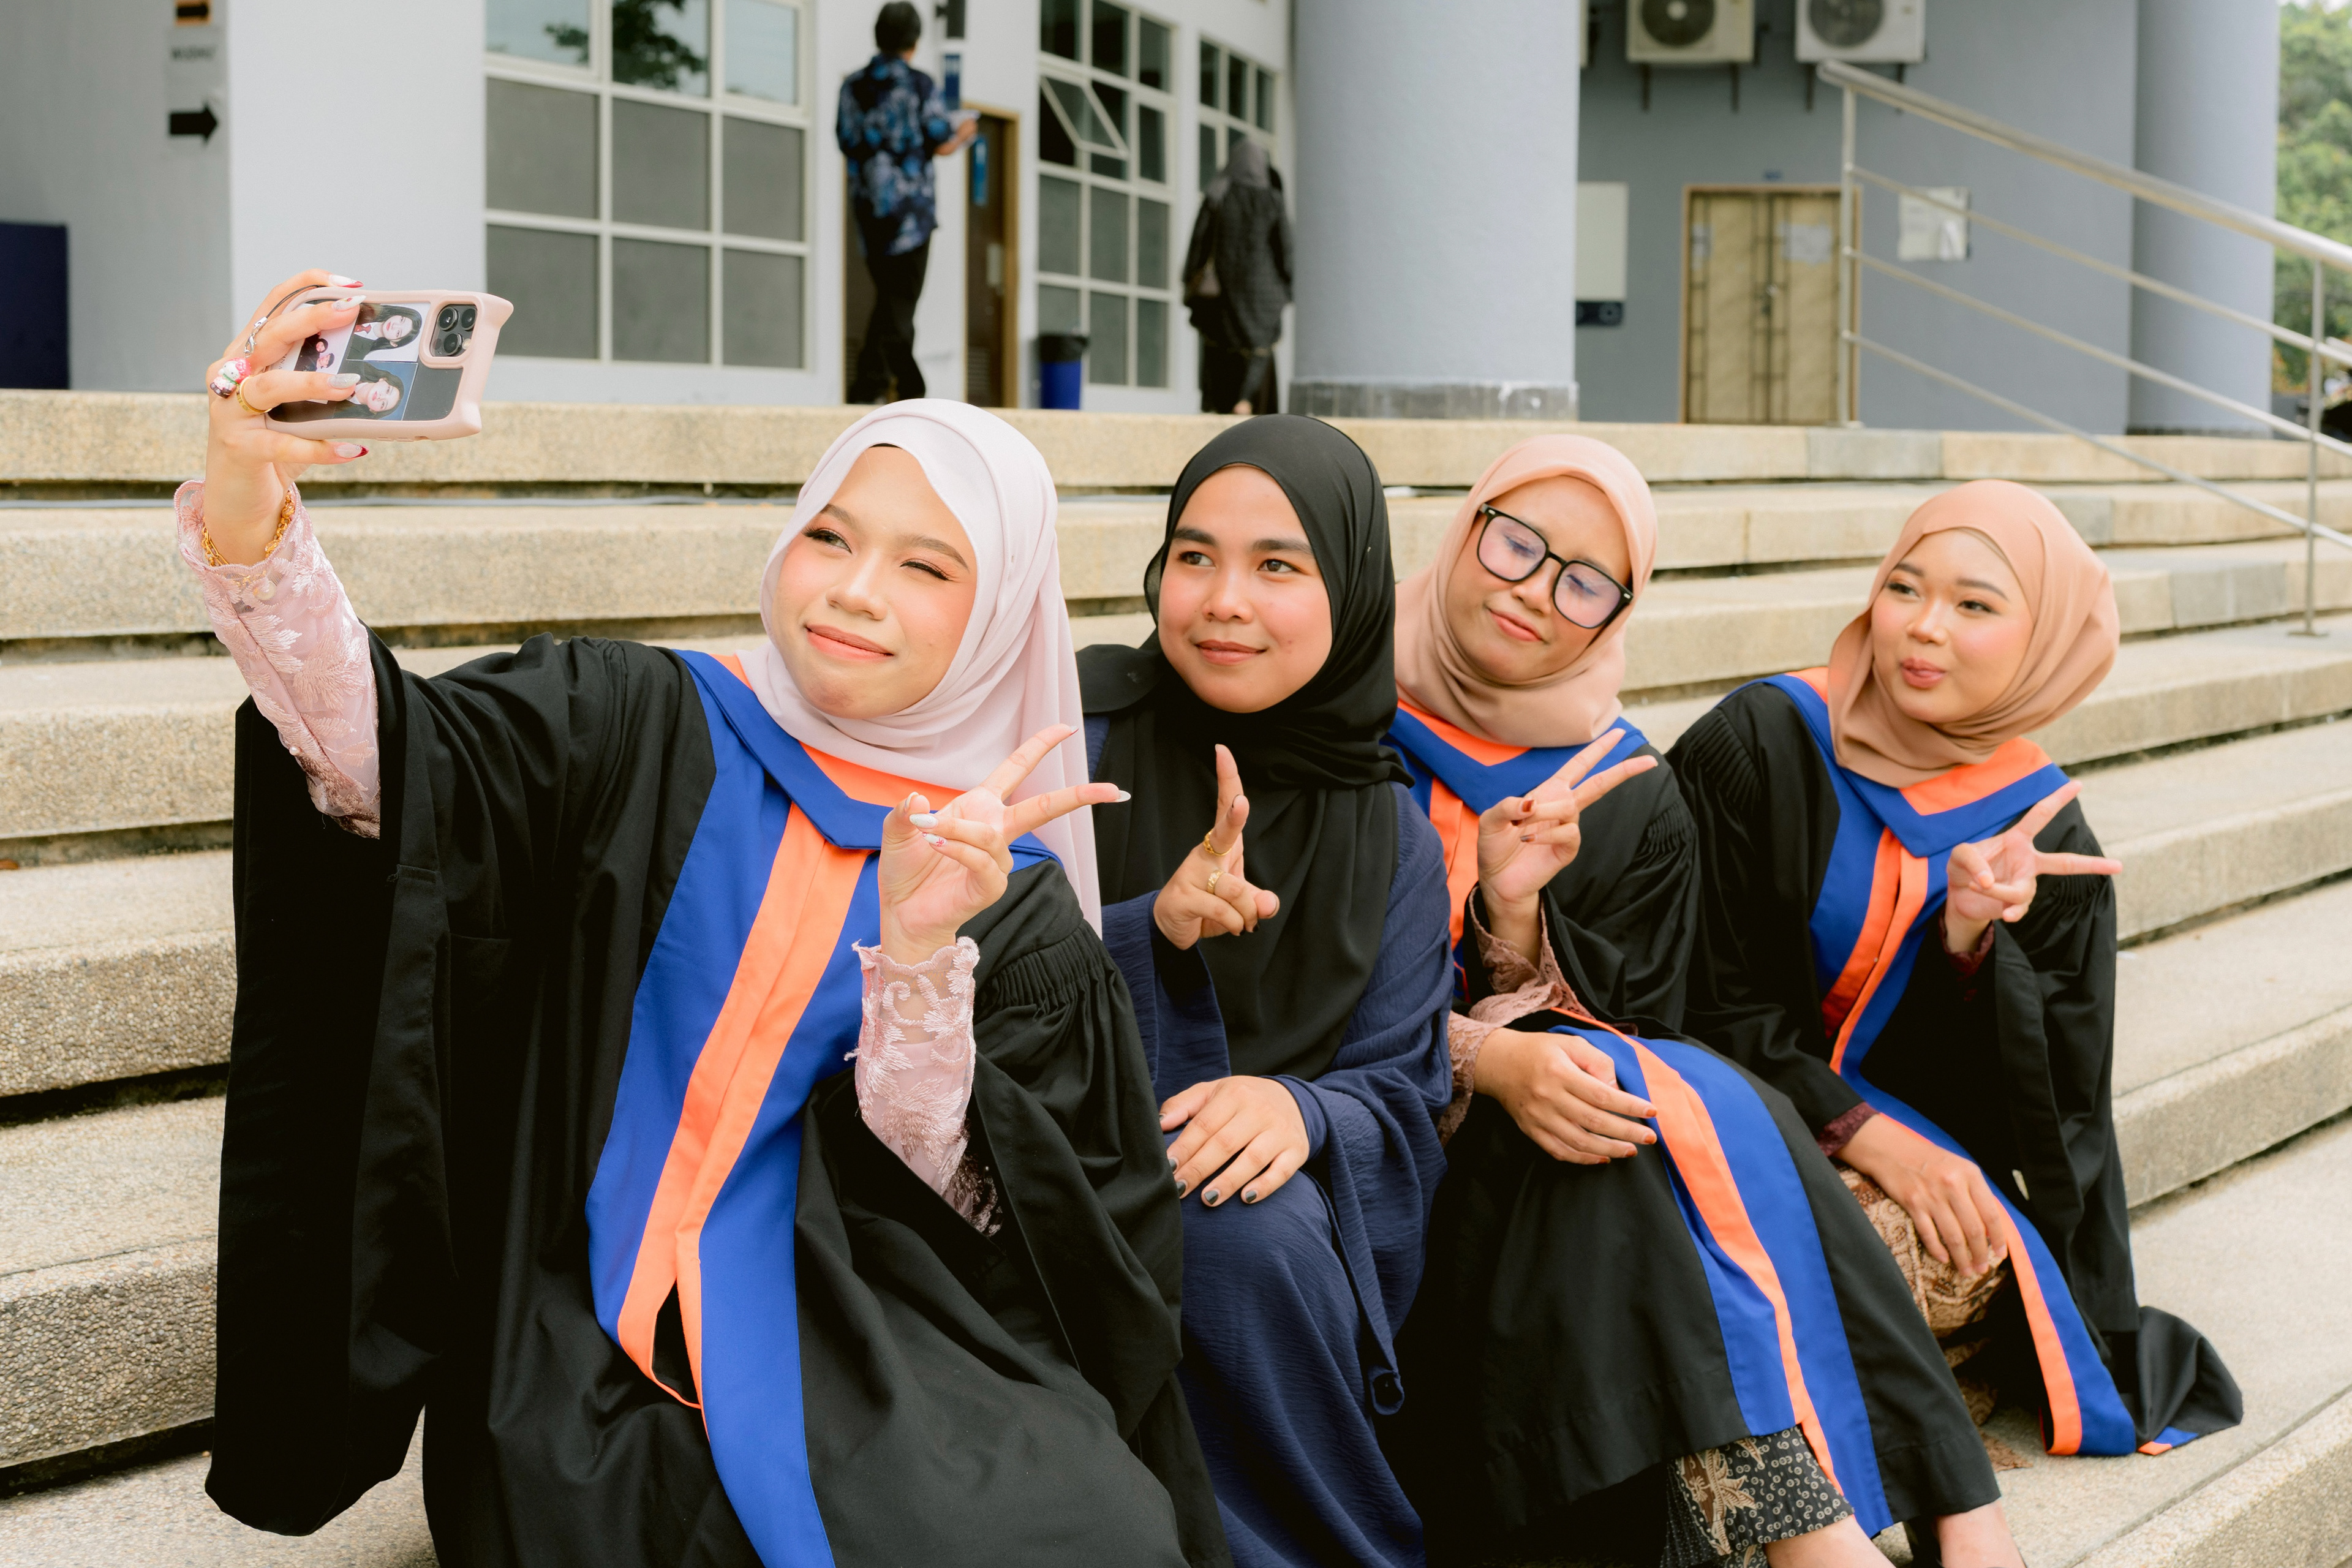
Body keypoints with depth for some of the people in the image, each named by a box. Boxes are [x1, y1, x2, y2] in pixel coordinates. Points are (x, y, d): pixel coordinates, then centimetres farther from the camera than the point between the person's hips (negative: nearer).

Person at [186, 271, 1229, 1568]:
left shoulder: (1018, 899, 8)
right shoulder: (636, 734, 5)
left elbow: (953, 1199, -1)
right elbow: (387, 757, -15)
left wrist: (919, 948, -17)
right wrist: (248, 526, -34)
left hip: (875, 1349, 1)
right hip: (597, 1360, -1)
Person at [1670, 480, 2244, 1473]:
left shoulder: (2042, 835, 2)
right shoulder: (1758, 745, -9)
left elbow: (2047, 1094, -2)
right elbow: (1705, 998, -10)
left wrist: (1973, 940, -20)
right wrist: (1867, 1134, -19)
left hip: (1914, 1140, 3)